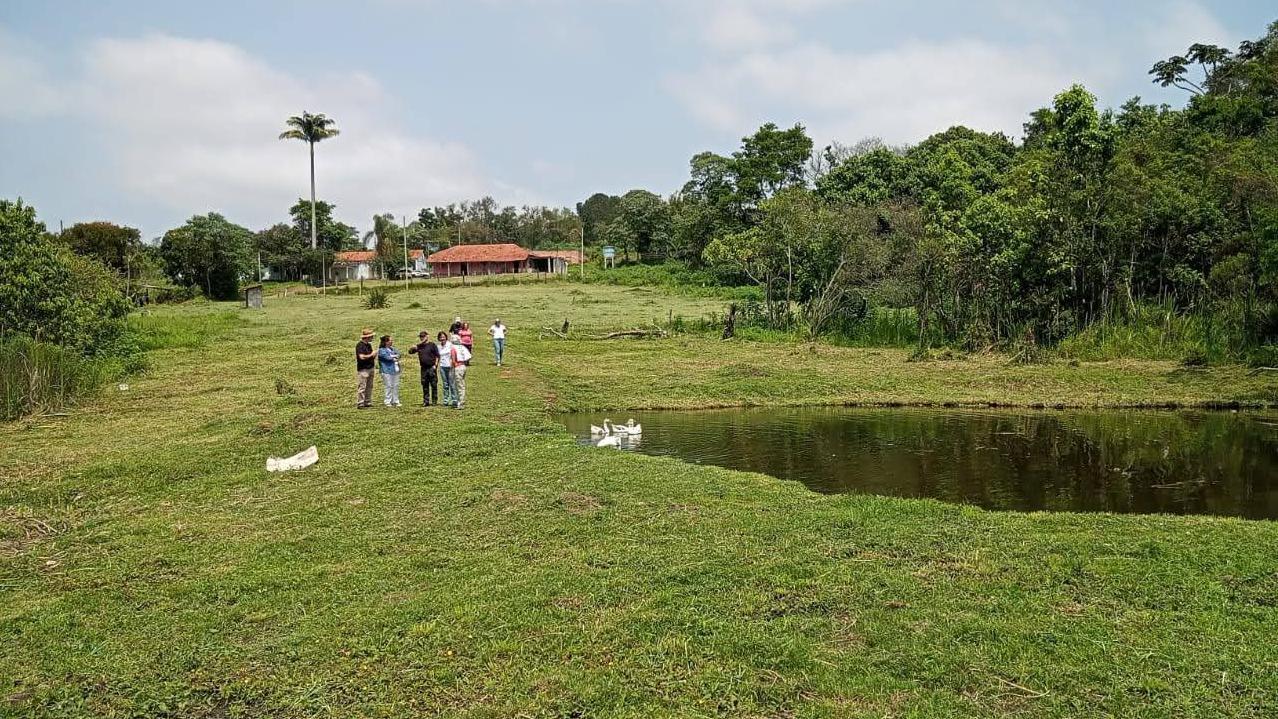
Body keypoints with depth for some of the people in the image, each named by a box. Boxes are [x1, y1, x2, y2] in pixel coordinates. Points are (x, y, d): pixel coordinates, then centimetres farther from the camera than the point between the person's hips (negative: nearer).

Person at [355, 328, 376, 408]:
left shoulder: (369, 345, 14)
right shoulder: (360, 345, -14)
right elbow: (362, 357, -24)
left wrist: (374, 355, 2)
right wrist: (371, 355, -13)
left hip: (370, 368, 9)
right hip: (363, 369, -9)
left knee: (369, 387, 12)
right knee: (362, 387, -6)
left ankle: (368, 402, 20)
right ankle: (360, 404, -4)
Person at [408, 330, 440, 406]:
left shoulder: (432, 345, -2)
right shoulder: (419, 346, 10)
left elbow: (437, 356, -3)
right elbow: (410, 351, 10)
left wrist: (435, 365, -11)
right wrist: (414, 347, -9)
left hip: (431, 367, -5)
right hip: (424, 368, 5)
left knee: (434, 384, -1)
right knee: (425, 385, 8)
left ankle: (435, 401, 6)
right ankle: (426, 401, 14)